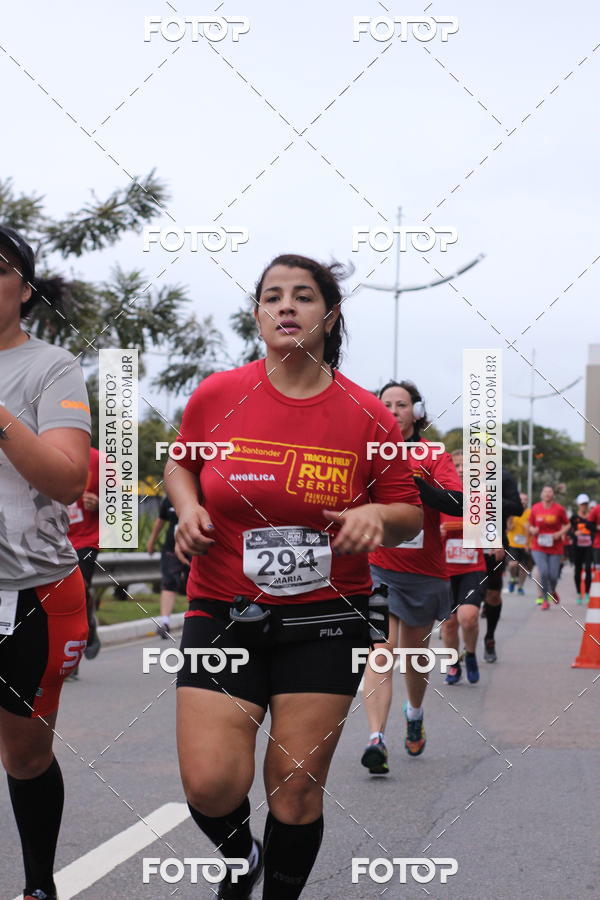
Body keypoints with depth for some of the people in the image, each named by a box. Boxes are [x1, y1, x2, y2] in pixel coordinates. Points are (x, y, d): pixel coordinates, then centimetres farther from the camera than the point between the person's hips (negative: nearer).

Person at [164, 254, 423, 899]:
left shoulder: (366, 414, -2)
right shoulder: (217, 395, -1)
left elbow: (409, 513, 6)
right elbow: (180, 463, 18)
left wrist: (376, 515, -16)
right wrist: (188, 507, -3)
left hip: (326, 618, 0)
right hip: (223, 613, 0)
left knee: (298, 790, 3)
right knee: (210, 784, -9)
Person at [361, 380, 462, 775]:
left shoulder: (433, 455, -2)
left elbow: (459, 505, -15)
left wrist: (416, 483, -28)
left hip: (423, 572, 1)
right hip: (376, 568, 0)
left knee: (415, 655, 16)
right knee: (380, 650, -17)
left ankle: (415, 714, 45)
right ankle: (376, 740, -24)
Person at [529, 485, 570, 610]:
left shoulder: (559, 509, -4)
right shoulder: (535, 508, 1)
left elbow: (567, 525, 6)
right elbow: (531, 526, 12)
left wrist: (560, 533, -11)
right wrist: (532, 530, -11)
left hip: (555, 548, 0)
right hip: (539, 547, 0)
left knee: (553, 575, 0)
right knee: (543, 572, -14)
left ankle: (553, 591, 36)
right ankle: (545, 600, 3)